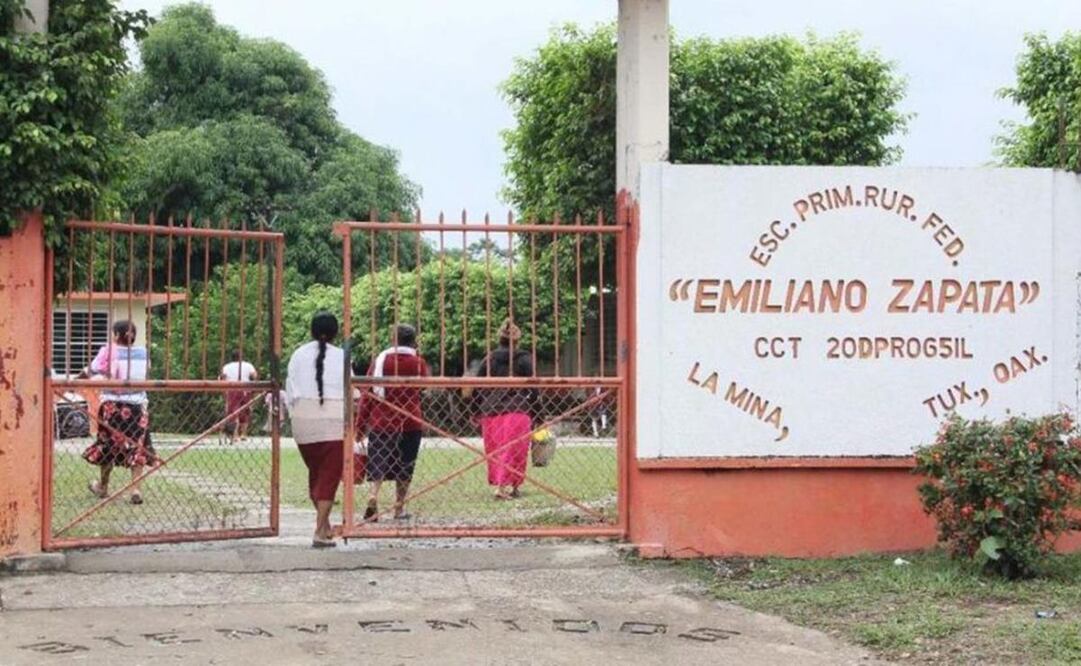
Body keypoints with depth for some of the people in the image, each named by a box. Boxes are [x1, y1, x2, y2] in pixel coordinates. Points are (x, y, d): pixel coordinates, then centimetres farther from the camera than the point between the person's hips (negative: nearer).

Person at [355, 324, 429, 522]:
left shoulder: (380, 360, 2)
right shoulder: (418, 363, -1)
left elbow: (367, 394, 0)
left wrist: (360, 424, 3)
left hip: (381, 422, 1)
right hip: (410, 422, -1)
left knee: (379, 463, 2)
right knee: (404, 466, 9)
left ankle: (373, 495, -22)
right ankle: (399, 508, 10)